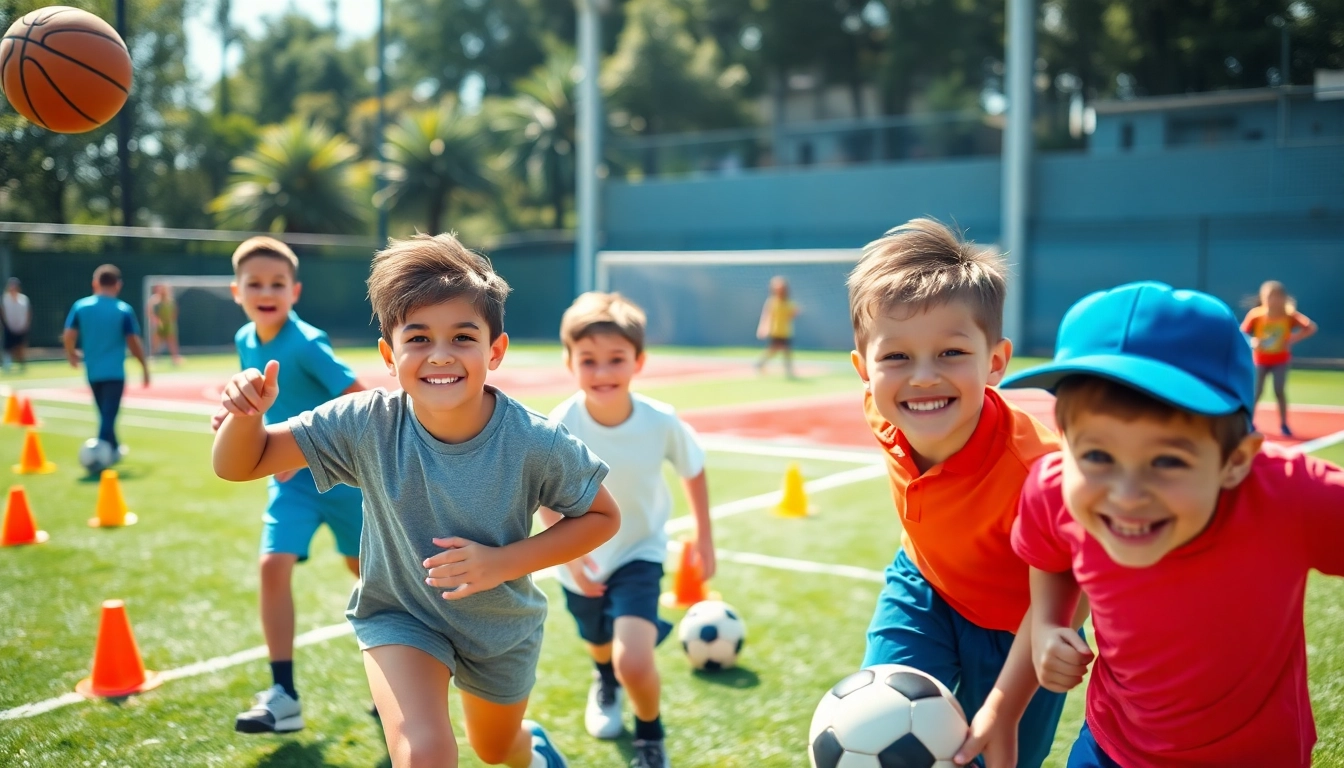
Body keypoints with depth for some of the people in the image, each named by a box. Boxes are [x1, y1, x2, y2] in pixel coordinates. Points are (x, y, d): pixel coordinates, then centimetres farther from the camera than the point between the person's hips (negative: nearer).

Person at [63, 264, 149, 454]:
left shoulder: (80, 306, 0)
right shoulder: (124, 310, -8)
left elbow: (68, 336, -3)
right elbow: (134, 342, -9)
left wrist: (71, 355, 18)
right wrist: (145, 367, 2)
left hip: (92, 371, 4)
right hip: (114, 372, -4)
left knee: (105, 413, 20)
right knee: (109, 415, -6)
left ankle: (113, 448, 35)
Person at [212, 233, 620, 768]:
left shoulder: (535, 443, -31)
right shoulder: (367, 424, -28)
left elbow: (603, 516, -16)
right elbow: (238, 465, -19)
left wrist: (503, 563, -28)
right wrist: (247, 414, -43)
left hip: (501, 622, 1)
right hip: (400, 614, -1)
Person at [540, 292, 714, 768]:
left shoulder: (662, 422, -27)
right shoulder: (559, 428, -28)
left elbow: (693, 471, -6)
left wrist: (705, 539, 1)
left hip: (640, 553, -2)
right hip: (583, 559, 2)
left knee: (634, 662, -22)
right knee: (600, 646, 28)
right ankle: (605, 684, 67)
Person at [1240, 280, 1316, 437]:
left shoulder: (1289, 315, -16)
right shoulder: (1256, 315, -15)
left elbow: (1311, 327, -17)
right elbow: (1242, 334, -10)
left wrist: (1293, 339, -25)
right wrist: (1252, 342, -29)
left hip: (1280, 358, 0)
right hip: (1260, 358, 0)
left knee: (1279, 391, -4)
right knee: (1256, 392, 2)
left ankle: (1283, 424, 9)